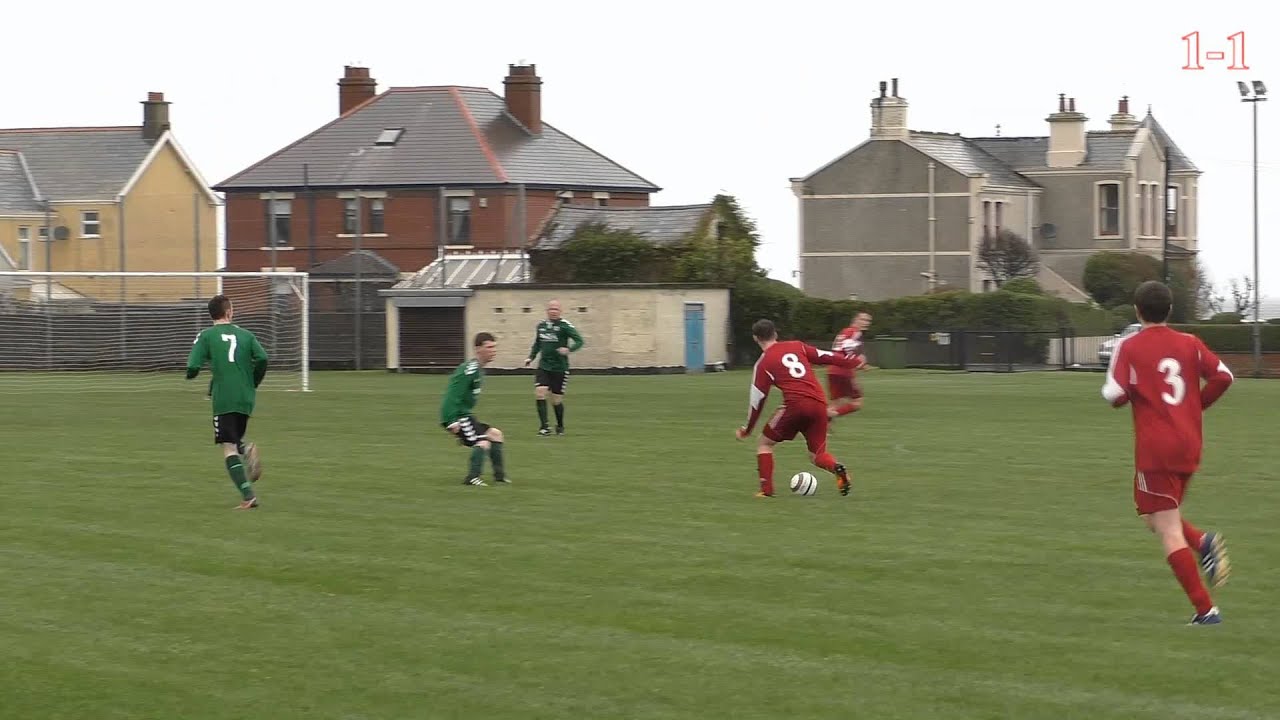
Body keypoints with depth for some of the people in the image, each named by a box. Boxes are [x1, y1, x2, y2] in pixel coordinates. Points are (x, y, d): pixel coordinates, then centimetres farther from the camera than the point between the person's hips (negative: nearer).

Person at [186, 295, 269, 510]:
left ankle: (248, 496, -16)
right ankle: (246, 449, -12)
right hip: (246, 399, 4)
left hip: (223, 399, -4)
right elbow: (262, 359, -4)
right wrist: (253, 384, 12)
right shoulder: (245, 334, 9)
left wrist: (190, 374, 18)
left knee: (229, 448, -3)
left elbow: (193, 367, -7)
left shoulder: (206, 335, 1)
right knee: (234, 439, 24)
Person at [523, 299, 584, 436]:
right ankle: (543, 427, -12)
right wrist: (531, 357, 11)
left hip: (560, 368, -4)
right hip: (544, 367, 4)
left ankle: (560, 426, 28)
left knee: (556, 400, 3)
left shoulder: (565, 325, -8)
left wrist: (569, 349, -30)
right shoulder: (541, 326, 8)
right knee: (539, 393, -16)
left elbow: (579, 341, -13)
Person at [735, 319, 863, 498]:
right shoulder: (797, 346, 16)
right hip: (820, 405, 4)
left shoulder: (763, 363, 6)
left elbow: (757, 400, 7)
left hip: (795, 404, -4)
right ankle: (837, 469, -16)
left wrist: (747, 429, 17)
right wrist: (854, 362, 25)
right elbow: (825, 356, 13)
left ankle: (766, 489, 6)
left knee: (765, 443, 15)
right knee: (817, 454, 16)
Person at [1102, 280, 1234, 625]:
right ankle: (1203, 541, -5)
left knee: (1169, 531, -2)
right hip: (1190, 446, 5)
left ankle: (1205, 610, -8)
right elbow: (1223, 376, -2)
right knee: (1156, 514, 24)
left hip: (1154, 450, -5)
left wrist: (1114, 395, 10)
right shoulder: (1189, 343, 6)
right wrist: (1198, 404, 13)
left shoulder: (1128, 347, -5)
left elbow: (1115, 395, -14)